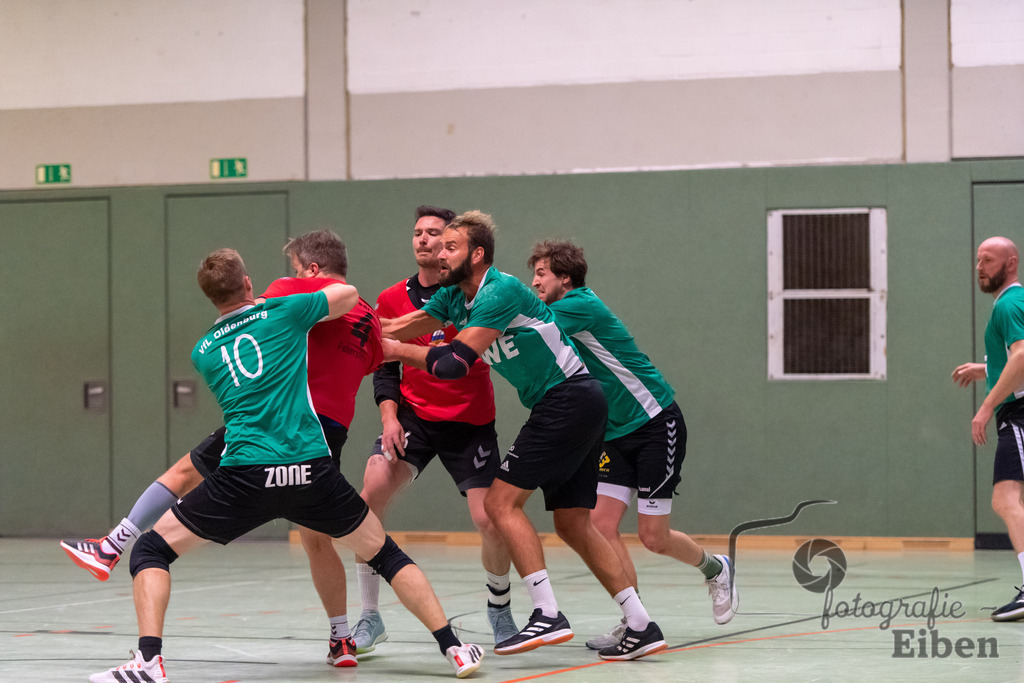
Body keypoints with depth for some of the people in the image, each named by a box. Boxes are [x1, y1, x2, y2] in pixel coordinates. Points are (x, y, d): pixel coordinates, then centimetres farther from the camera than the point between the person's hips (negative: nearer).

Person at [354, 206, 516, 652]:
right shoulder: (392, 300, 4)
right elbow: (385, 368, 8)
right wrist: (389, 416, -8)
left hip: (470, 422, -2)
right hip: (413, 415, 2)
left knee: (490, 521, -11)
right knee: (370, 497, -19)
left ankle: (499, 610, 20)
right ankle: (370, 618, -7)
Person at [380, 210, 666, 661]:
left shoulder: (500, 292, -18)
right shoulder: (454, 297, 11)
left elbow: (456, 362, -23)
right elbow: (398, 329, 10)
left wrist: (399, 349, -13)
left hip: (568, 400, -10)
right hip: (575, 407, 10)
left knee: (501, 502, -12)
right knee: (573, 525, 8)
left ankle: (548, 615, -16)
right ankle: (640, 626, 7)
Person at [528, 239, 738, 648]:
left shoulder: (582, 305, -18)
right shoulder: (559, 315, 9)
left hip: (657, 424, -8)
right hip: (616, 434, 8)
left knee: (653, 537, -4)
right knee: (601, 525, -6)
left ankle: (714, 568, 25)